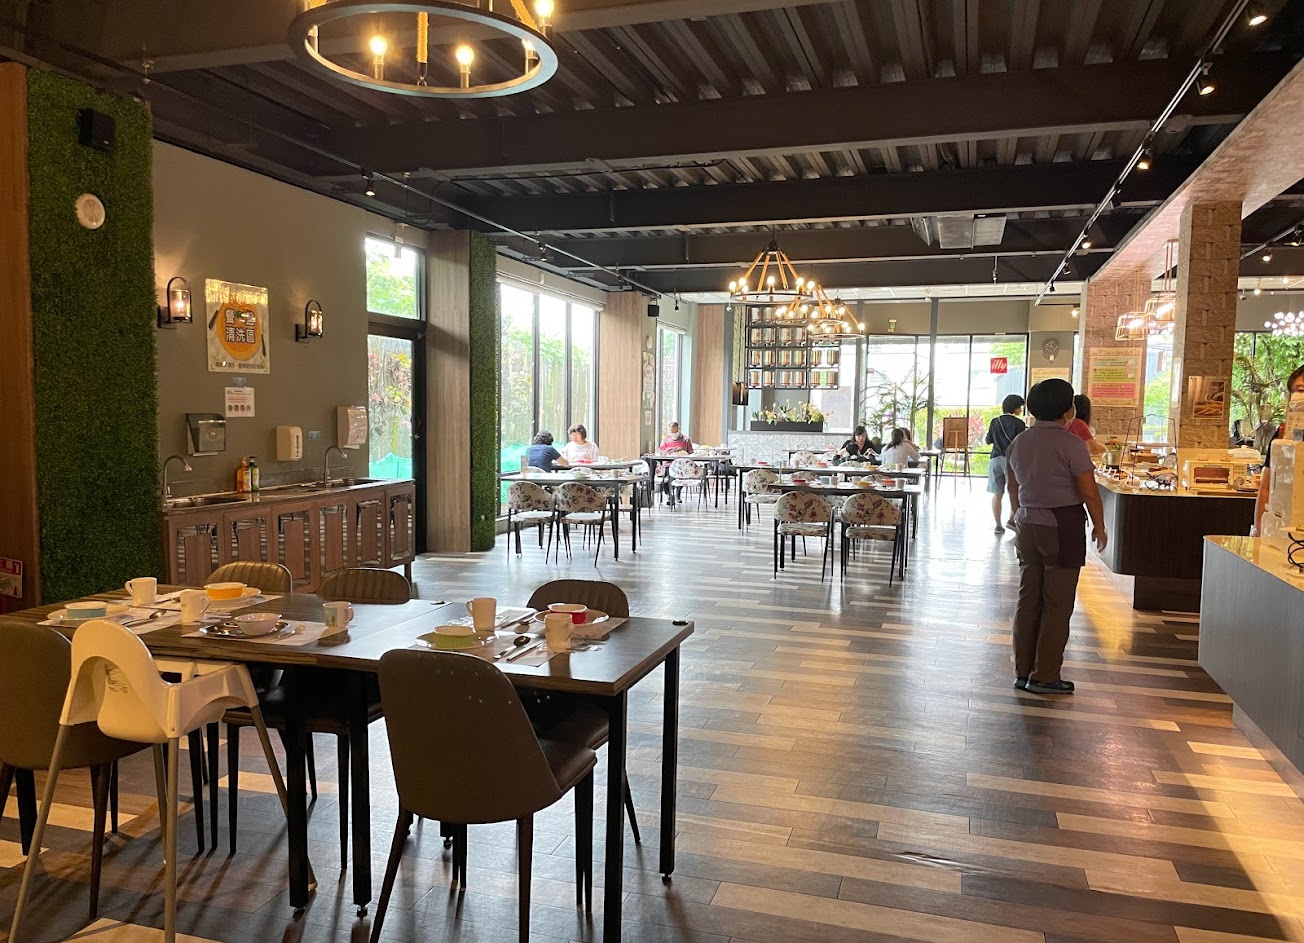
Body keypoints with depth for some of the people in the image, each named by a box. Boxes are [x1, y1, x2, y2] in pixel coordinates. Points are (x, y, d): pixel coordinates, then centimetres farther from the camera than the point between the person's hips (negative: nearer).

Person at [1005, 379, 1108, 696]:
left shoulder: (1019, 442, 8)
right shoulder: (1070, 443, -13)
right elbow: (1089, 492, -12)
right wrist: (1099, 527, 0)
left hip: (1027, 527, 7)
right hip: (1063, 527, -6)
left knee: (1028, 600, 11)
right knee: (1057, 604, 1)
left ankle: (1023, 672, 15)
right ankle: (1045, 676, 4)